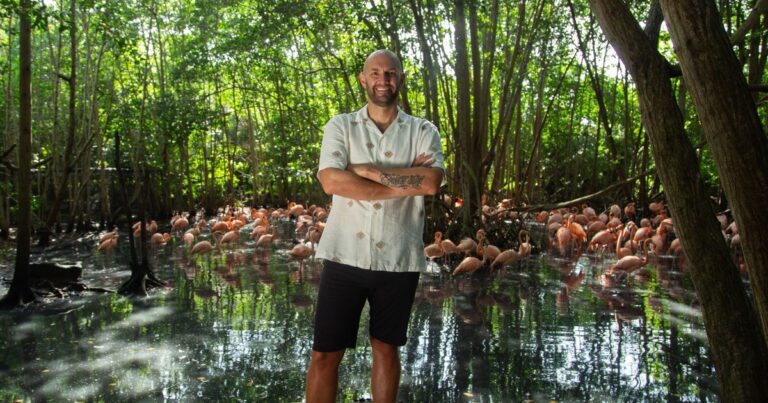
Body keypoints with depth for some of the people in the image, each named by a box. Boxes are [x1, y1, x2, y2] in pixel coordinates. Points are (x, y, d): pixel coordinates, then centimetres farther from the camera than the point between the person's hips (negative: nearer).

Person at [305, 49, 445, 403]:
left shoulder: (423, 131, 5)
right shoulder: (340, 126, 4)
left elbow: (432, 181, -15)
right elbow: (331, 181, -14)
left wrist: (367, 170, -13)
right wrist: (406, 183, -14)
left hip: (399, 260, 1)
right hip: (344, 255, 0)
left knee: (386, 347, 16)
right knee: (325, 354, 5)